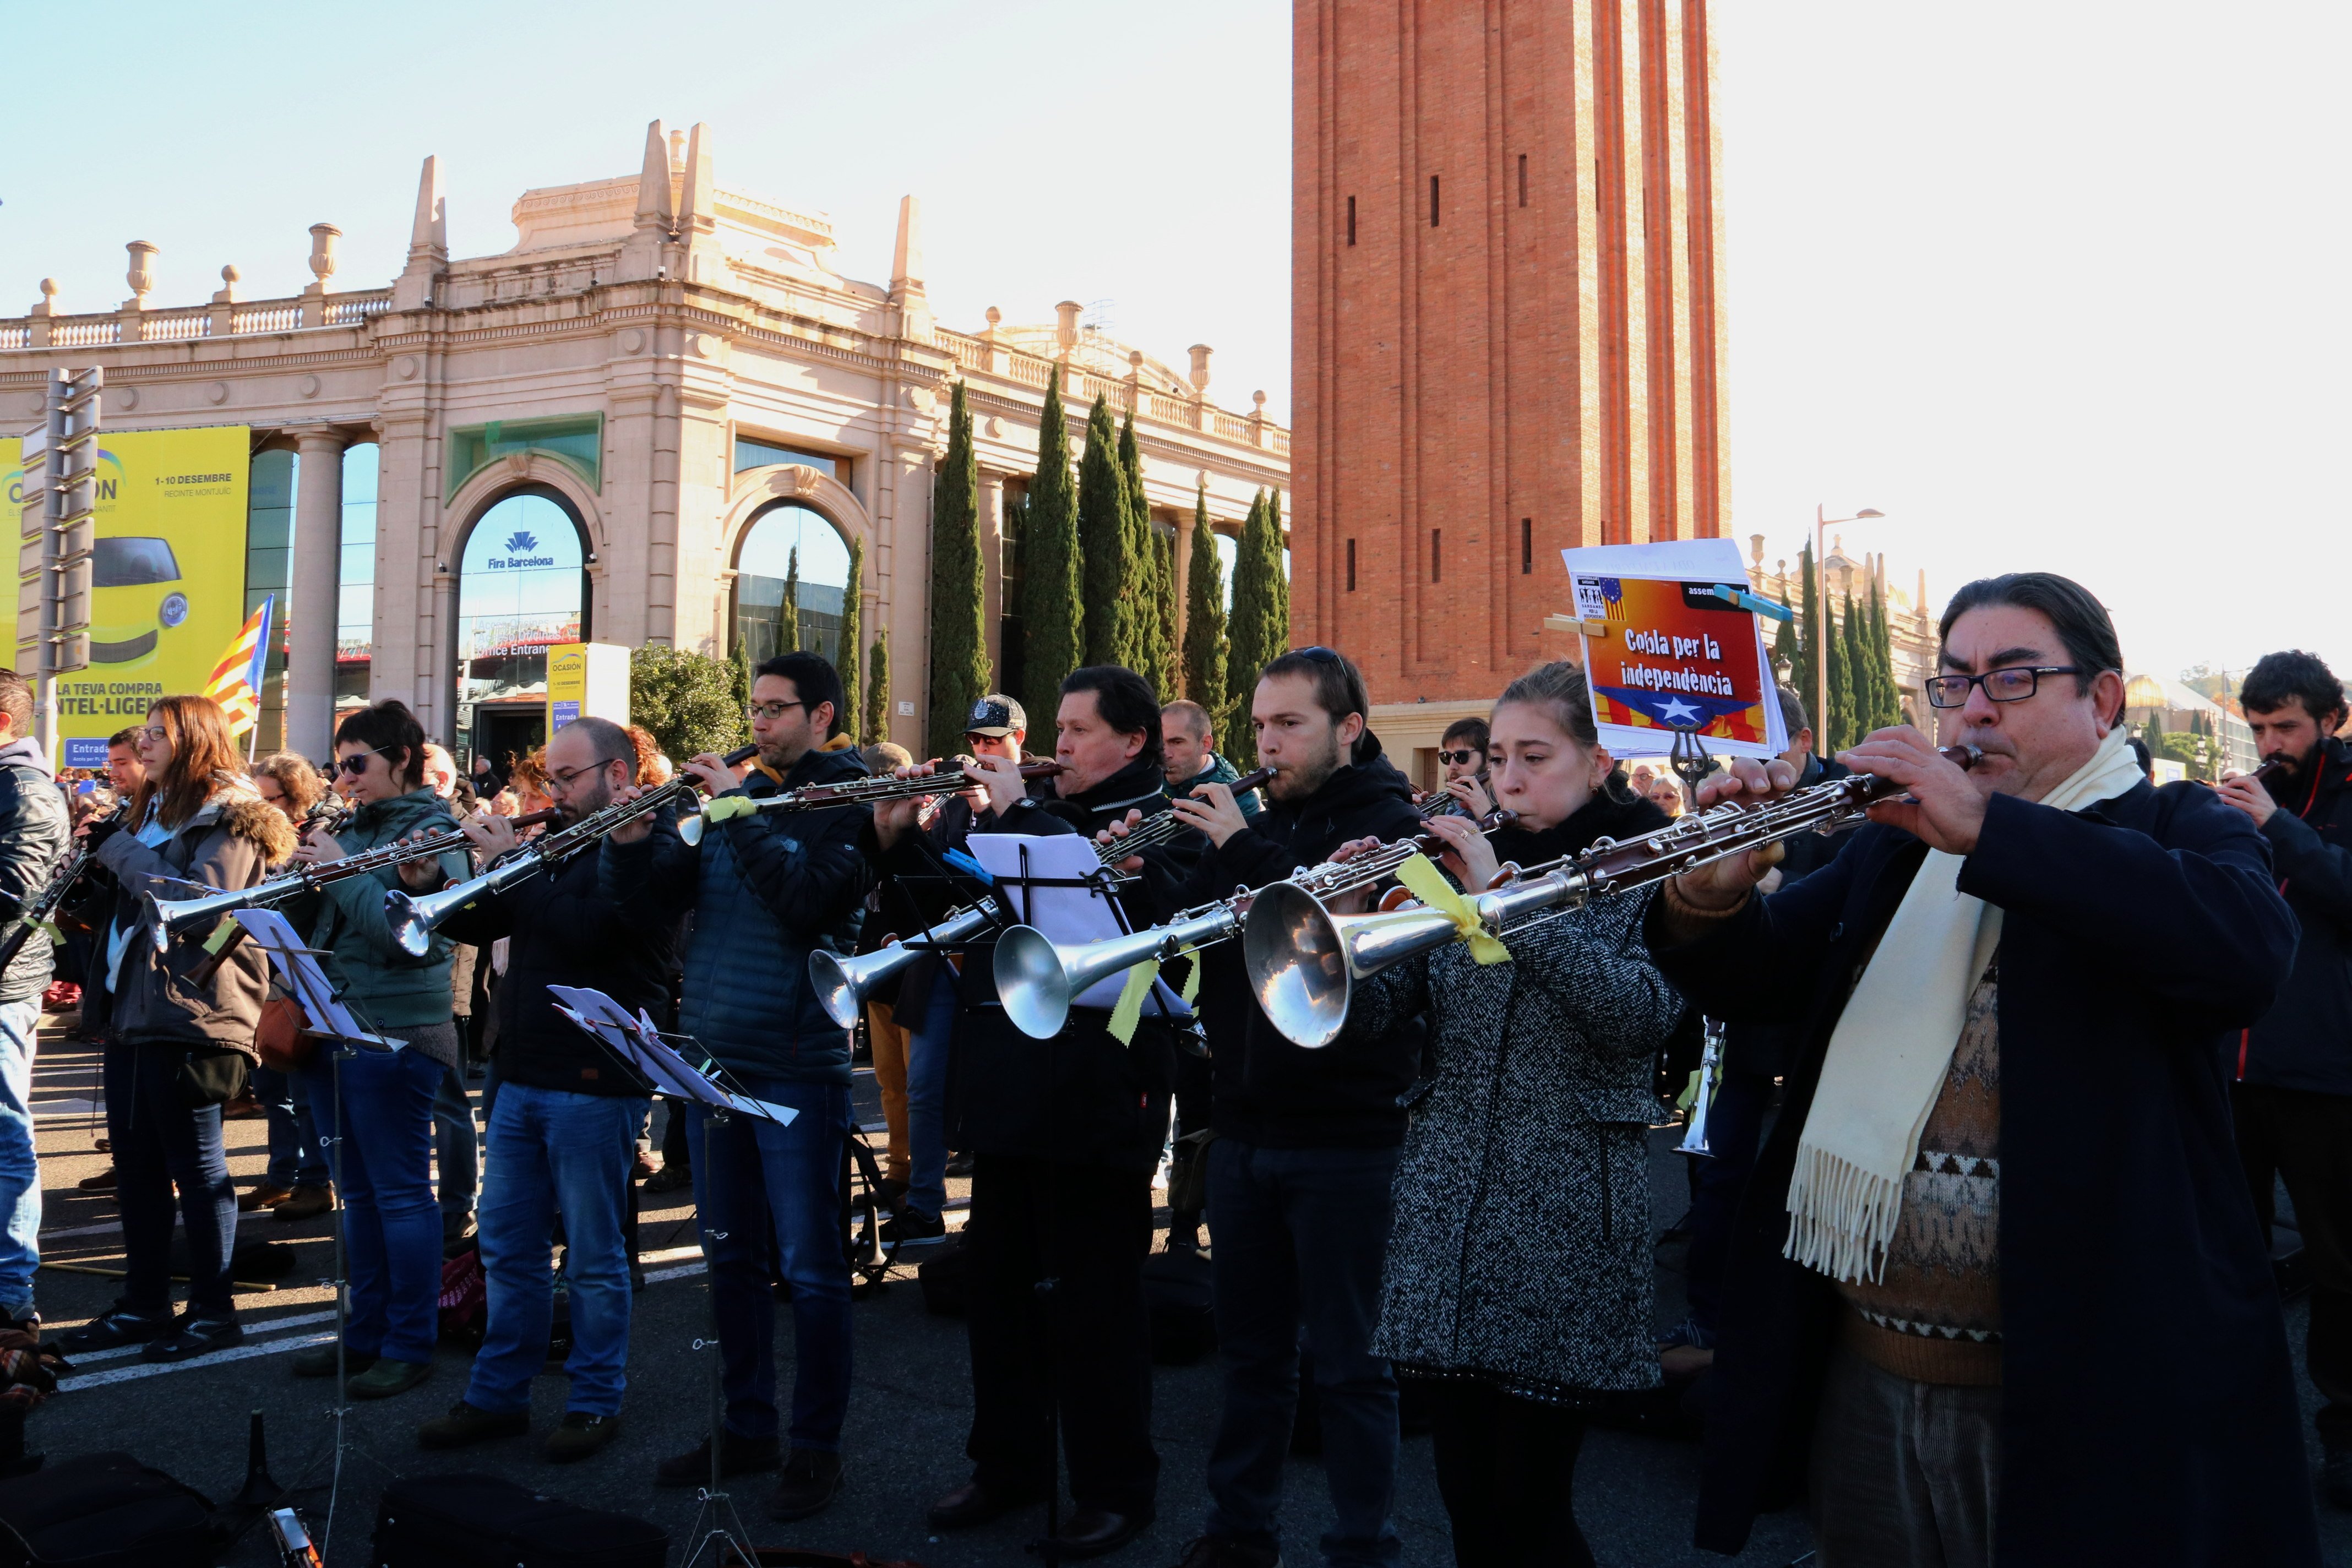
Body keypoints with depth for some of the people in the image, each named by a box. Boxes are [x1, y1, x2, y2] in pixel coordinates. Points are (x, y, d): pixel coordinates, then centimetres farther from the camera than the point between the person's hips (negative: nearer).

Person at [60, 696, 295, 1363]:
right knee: (135, 1164, 12)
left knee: (196, 1168, -2)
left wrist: (118, 847, -14)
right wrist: (99, 848, 5)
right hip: (133, 1013, 9)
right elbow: (127, 899, 22)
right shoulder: (154, 809, 18)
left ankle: (213, 1311, 8)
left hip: (192, 1017, -9)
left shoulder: (230, 814, -8)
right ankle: (143, 1304, 22)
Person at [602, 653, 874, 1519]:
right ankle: (745, 1426, 30)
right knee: (730, 1255, 16)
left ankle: (816, 1447, 16)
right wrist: (631, 843, -11)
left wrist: (738, 809, -21)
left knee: (808, 1265, 2)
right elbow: (658, 897, 8)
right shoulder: (737, 791, 10)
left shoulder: (851, 802, -7)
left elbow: (806, 902, -23)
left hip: (796, 1065, -6)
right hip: (711, 1055, 7)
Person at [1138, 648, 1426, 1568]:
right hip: (1244, 1127, 6)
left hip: (1345, 1137, -6)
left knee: (1347, 1362, 4)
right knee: (1252, 1348, 17)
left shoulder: (1390, 826, -6)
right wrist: (1147, 871, -10)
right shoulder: (1258, 828, 12)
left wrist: (1243, 851, -24)